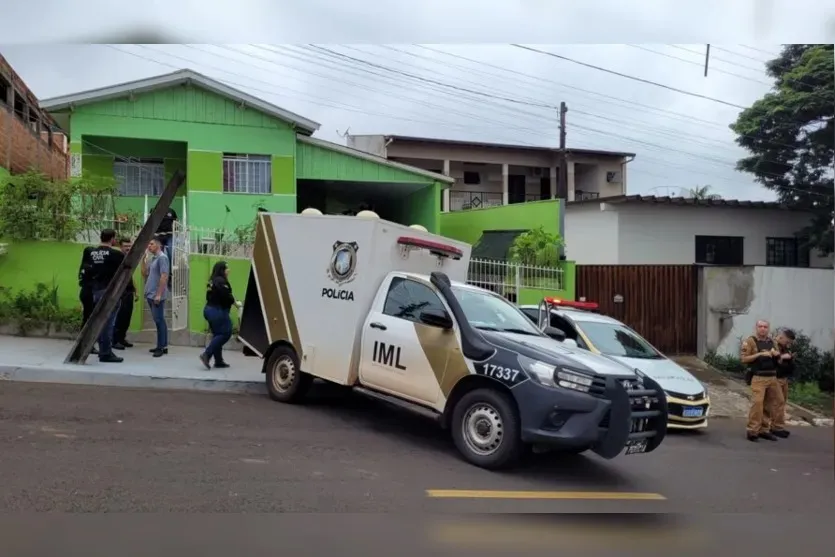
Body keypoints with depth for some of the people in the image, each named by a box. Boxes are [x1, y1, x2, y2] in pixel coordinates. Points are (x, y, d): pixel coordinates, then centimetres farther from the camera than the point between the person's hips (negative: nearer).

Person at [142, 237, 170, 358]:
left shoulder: (162, 257, -11)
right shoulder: (152, 258, 16)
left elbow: (164, 277, -18)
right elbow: (145, 274, 17)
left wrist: (159, 294, -21)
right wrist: (143, 259, 9)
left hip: (157, 295, -9)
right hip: (150, 294, 9)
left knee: (159, 321, -7)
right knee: (159, 320, 12)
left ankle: (161, 347, -4)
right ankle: (162, 345, 17)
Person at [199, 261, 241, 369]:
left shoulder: (212, 281, 15)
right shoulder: (221, 281, -14)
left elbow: (209, 296, 16)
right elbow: (227, 296, -17)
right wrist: (236, 303, 1)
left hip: (209, 309, 10)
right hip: (218, 311, -10)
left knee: (217, 335, 13)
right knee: (225, 333, -5)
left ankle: (218, 361, 14)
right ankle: (206, 355, -12)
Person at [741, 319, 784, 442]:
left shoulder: (771, 341, 15)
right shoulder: (750, 341, -3)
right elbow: (743, 358, -10)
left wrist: (776, 354, -3)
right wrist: (760, 354, -17)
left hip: (772, 377, 7)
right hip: (758, 378, -7)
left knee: (774, 402, 10)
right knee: (757, 403, -14)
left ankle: (764, 429, 21)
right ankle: (752, 431, -7)